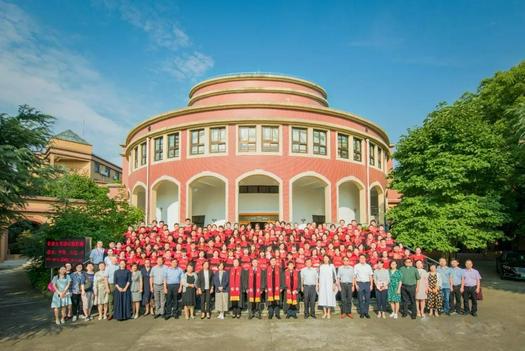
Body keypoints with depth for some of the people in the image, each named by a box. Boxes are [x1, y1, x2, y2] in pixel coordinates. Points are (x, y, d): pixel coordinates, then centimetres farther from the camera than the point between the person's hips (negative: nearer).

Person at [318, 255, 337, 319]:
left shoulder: (331, 265, 0)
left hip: (329, 283, -2)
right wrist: (319, 284, 7)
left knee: (329, 297, -4)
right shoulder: (321, 266, 8)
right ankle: (325, 313, 9)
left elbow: (334, 275, 1)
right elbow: (319, 275, 11)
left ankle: (328, 313, 4)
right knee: (323, 297, 1)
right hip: (322, 283, 2)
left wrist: (334, 284, -4)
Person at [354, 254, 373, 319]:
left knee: (367, 299, 3)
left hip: (367, 283, 2)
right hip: (360, 283, -2)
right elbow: (354, 276, 0)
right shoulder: (356, 266, 2)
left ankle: (366, 312, 12)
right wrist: (356, 285, -7)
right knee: (360, 299, 1)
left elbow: (371, 276, 10)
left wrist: (371, 285, 3)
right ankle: (362, 312, 10)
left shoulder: (368, 266, 10)